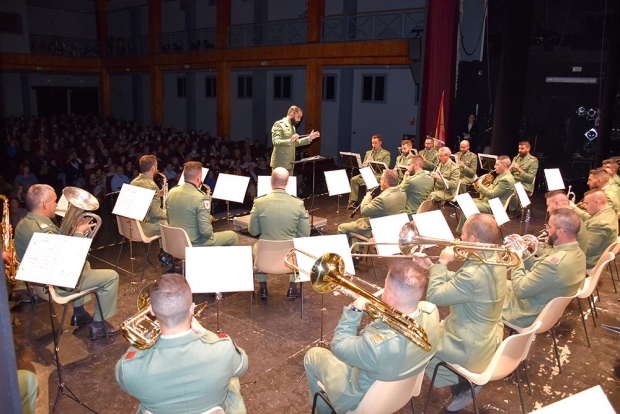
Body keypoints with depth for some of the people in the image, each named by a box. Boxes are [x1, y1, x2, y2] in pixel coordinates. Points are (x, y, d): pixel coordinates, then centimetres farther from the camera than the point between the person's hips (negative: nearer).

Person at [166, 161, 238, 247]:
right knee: (233, 236, 12)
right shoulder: (200, 198, -24)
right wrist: (211, 233, -5)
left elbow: (169, 220, 9)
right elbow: (206, 231, -26)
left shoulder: (171, 192, -3)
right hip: (195, 244, -8)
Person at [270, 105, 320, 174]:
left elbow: (296, 143, 25)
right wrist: (290, 141, -36)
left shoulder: (292, 127, 19)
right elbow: (275, 142, -21)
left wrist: (309, 138, 16)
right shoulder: (278, 124, -9)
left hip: (290, 164, 9)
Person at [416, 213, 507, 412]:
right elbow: (456, 282, 8)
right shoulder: (494, 259, -5)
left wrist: (441, 262, -17)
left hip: (472, 349, -8)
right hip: (489, 338, 9)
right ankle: (464, 382, 27)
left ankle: (462, 384, 19)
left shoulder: (474, 275, -36)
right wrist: (432, 267, 3)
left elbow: (434, 296, -26)